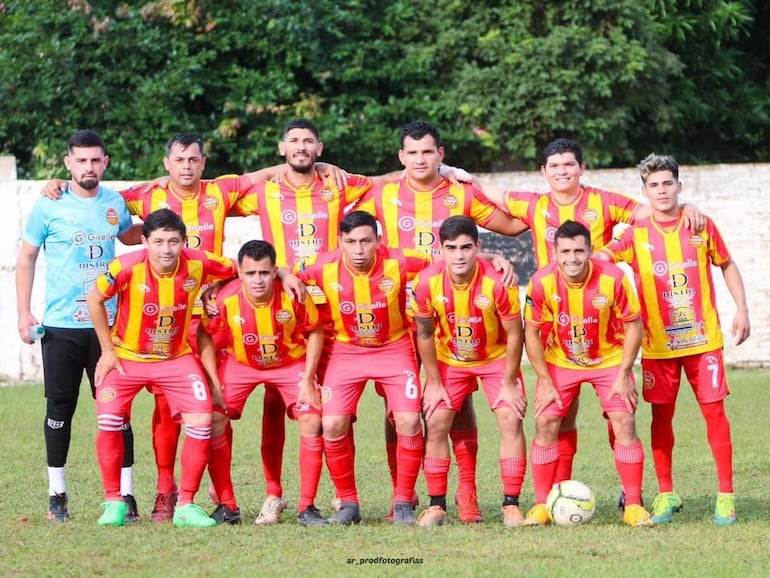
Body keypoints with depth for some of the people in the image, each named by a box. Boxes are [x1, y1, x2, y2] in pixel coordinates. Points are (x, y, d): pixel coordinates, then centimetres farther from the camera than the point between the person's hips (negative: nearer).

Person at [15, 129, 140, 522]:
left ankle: (125, 494, 2)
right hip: (60, 327, -2)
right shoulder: (48, 207, -2)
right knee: (60, 409, 4)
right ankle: (57, 494, 15)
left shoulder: (115, 205, 7)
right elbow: (26, 259, 4)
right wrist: (23, 313, -2)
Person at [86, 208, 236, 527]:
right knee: (109, 421, -17)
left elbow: (242, 271, 4)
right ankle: (113, 502, 0)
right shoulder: (127, 267, -24)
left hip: (177, 358, 2)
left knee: (201, 422, -12)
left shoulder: (198, 264, -17)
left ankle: (185, 505, 1)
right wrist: (107, 350, -5)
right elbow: (94, 300, -7)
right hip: (126, 356, -2)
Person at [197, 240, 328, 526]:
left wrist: (308, 381, -15)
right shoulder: (226, 298, -28)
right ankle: (227, 506, 2)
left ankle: (307, 507, -4)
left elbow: (315, 332, -11)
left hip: (291, 363, -1)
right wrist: (214, 382, -15)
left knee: (312, 423, -16)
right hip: (240, 363, 1)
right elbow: (205, 334, -9)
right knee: (212, 422, -11)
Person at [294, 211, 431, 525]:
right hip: (346, 351, 1)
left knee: (408, 421, -15)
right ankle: (348, 503, 7)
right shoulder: (323, 267, -18)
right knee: (332, 425, -12)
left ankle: (403, 503, 2)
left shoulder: (399, 263, -21)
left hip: (394, 348, -1)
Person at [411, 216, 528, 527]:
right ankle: (436, 506, 4)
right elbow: (424, 334, -8)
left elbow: (514, 335, -16)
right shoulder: (427, 283, -22)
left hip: (496, 358, -2)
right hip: (449, 360, 2)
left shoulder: (498, 282, -28)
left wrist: (509, 383, -13)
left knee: (511, 420, -13)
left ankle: (511, 505, -6)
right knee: (435, 424, -6)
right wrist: (434, 383, -5)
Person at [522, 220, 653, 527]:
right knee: (545, 424, -9)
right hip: (559, 361, 1)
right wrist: (545, 381, -11)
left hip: (610, 360, -1)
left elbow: (633, 326, -11)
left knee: (624, 423, -11)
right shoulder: (542, 283, -22)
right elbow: (532, 332, -9)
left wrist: (623, 375, -14)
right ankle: (541, 506, 1)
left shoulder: (613, 278, -24)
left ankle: (634, 506, -2)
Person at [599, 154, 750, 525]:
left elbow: (727, 265, 12)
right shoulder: (636, 235, 0)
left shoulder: (701, 227, 1)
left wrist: (741, 310, 5)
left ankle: (726, 495, 4)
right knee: (661, 415, 3)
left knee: (714, 410, -3)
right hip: (658, 342, 0)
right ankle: (666, 495, 15)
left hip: (703, 338, 0)